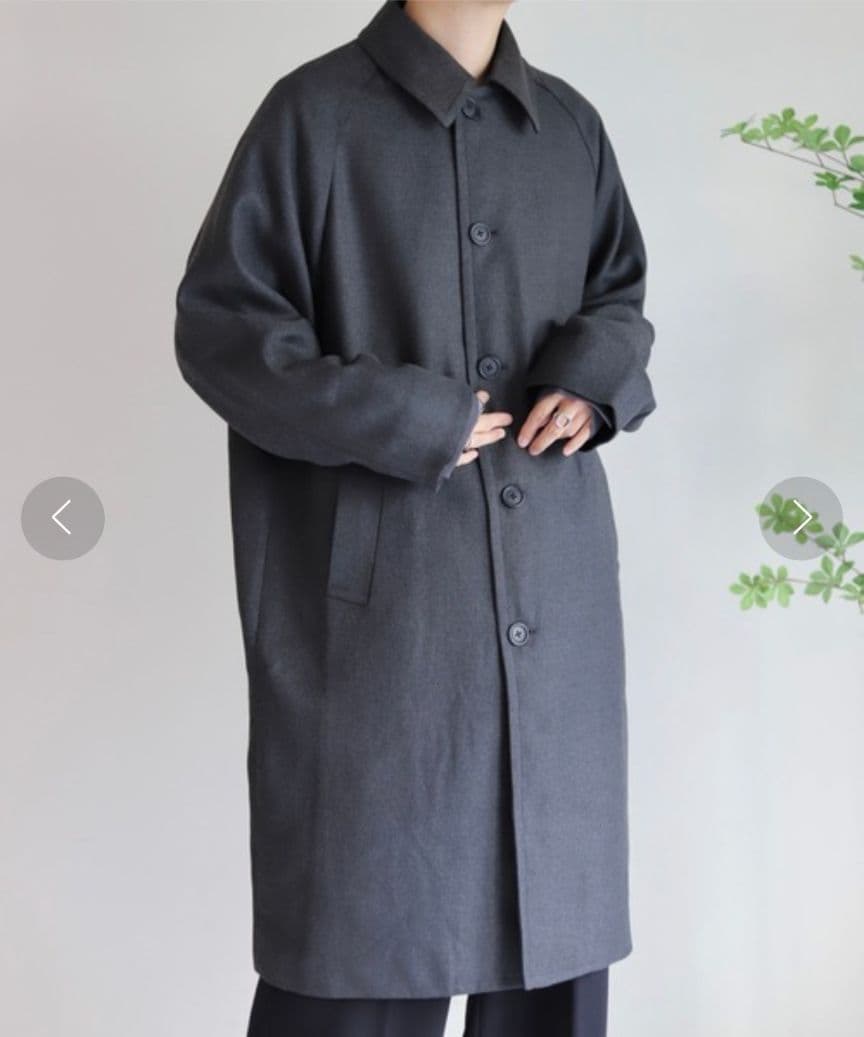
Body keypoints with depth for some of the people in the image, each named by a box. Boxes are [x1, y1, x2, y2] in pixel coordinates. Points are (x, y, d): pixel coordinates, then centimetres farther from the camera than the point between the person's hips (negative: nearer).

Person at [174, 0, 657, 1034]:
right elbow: (218, 325, -5)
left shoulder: (571, 126, 10)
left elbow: (621, 291, 21)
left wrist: (597, 377, -2)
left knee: (554, 908, 12)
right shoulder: (314, 113, -4)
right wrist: (407, 422, -13)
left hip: (554, 597, 5)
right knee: (365, 923, 2)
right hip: (376, 604, -5)